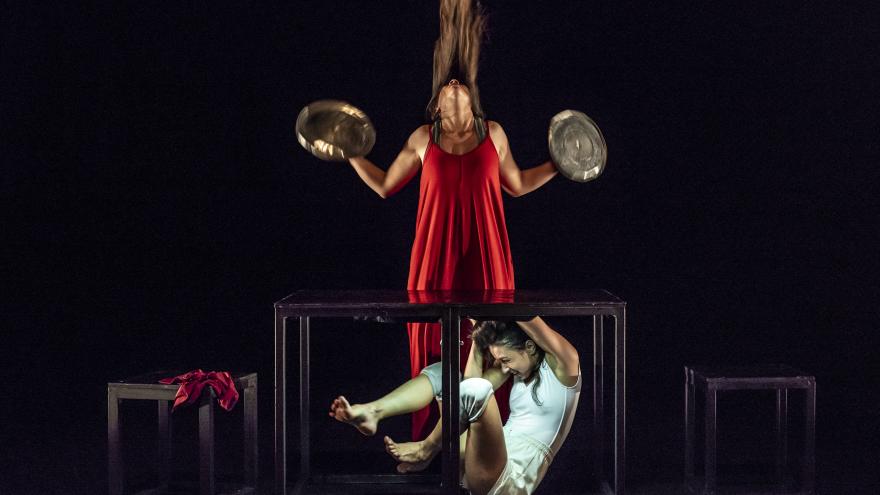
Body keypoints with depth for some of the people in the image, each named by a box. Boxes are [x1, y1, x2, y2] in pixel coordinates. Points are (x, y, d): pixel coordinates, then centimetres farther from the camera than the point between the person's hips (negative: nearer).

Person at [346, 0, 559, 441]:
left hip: (483, 249, 0)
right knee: (434, 331, 1)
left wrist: (559, 164, 14)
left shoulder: (493, 133, 6)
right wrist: (350, 153, 8)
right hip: (438, 248, 0)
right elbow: (384, 186, 13)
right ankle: (434, 426, 12)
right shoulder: (422, 138, 5)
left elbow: (518, 185, 19)